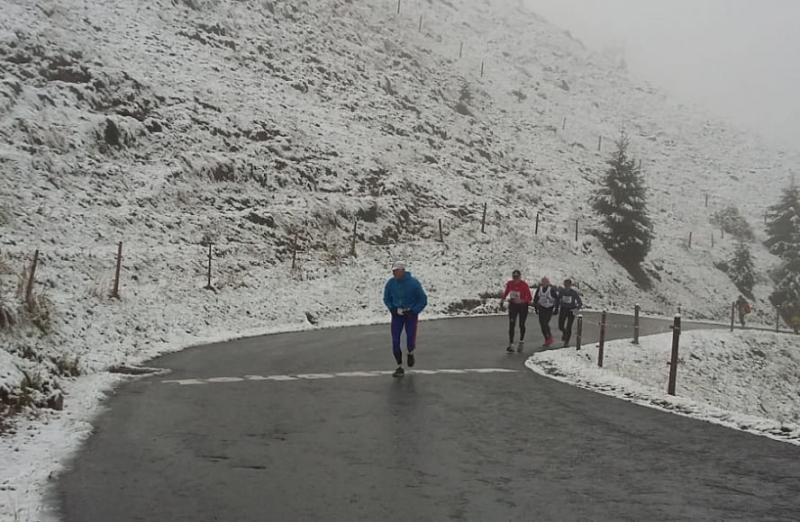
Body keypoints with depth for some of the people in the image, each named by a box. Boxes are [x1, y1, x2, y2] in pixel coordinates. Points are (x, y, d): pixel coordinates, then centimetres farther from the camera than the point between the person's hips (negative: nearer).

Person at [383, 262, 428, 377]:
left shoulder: (413, 283, -16)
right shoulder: (390, 283, -8)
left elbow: (423, 301, -7)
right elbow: (386, 299, 8)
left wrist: (413, 311, -16)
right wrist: (393, 309, -8)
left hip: (411, 314, -2)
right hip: (397, 314, 2)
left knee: (410, 342, -7)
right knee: (395, 341, -7)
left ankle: (410, 353, 30)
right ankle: (399, 367, 5)